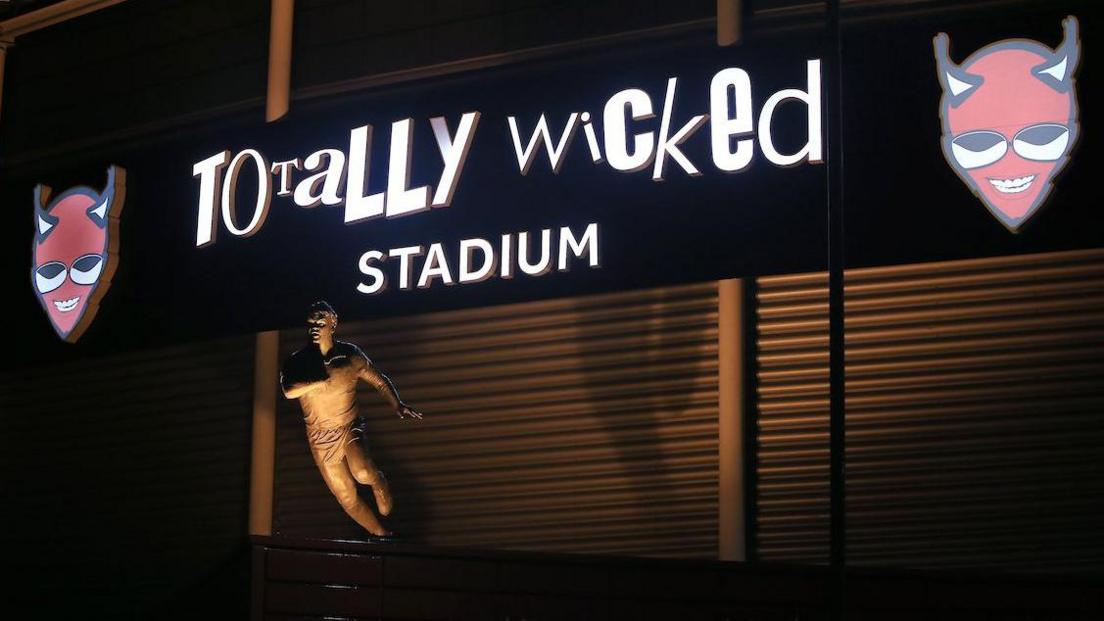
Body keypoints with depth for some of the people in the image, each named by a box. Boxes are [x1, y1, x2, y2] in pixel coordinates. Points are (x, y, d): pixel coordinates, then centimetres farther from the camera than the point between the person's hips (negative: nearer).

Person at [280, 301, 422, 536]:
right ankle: (382, 535, 25)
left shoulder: (350, 354, -5)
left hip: (348, 429, -2)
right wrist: (324, 379, -23)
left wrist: (398, 406, -13)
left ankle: (378, 482, 6)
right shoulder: (297, 361, -5)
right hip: (321, 440, 2)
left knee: (362, 473, -30)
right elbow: (289, 390, -24)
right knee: (347, 497, 5)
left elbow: (380, 381, 2)